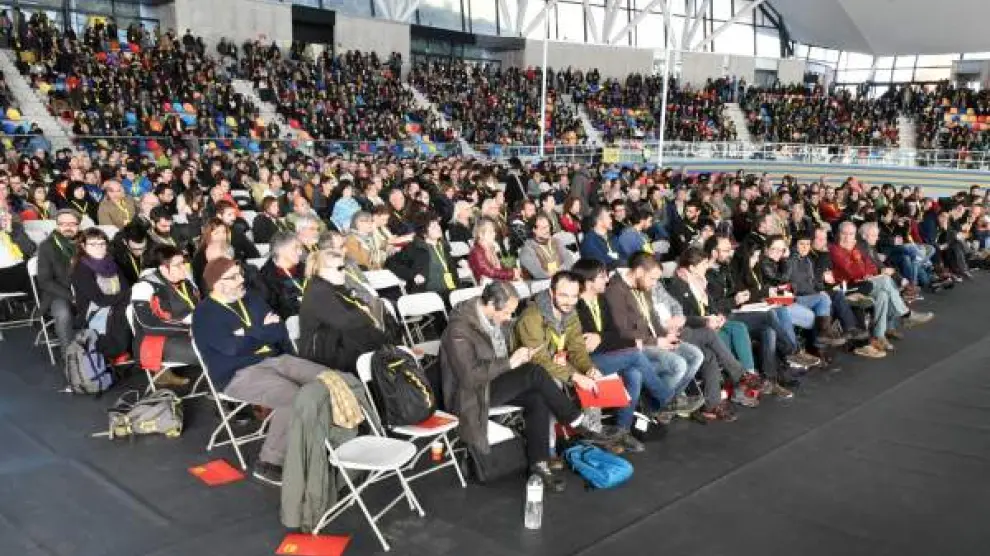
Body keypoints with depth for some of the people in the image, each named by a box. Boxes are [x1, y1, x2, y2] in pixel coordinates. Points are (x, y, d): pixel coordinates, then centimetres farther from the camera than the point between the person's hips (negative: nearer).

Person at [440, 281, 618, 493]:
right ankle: (579, 426, -13)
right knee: (535, 372, -24)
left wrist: (520, 356, -4)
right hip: (471, 393, -8)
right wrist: (510, 362, -23)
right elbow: (470, 376, -28)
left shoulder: (499, 319, 2)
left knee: (538, 399, -20)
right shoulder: (459, 328, -23)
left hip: (497, 382, 8)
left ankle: (539, 462, -11)